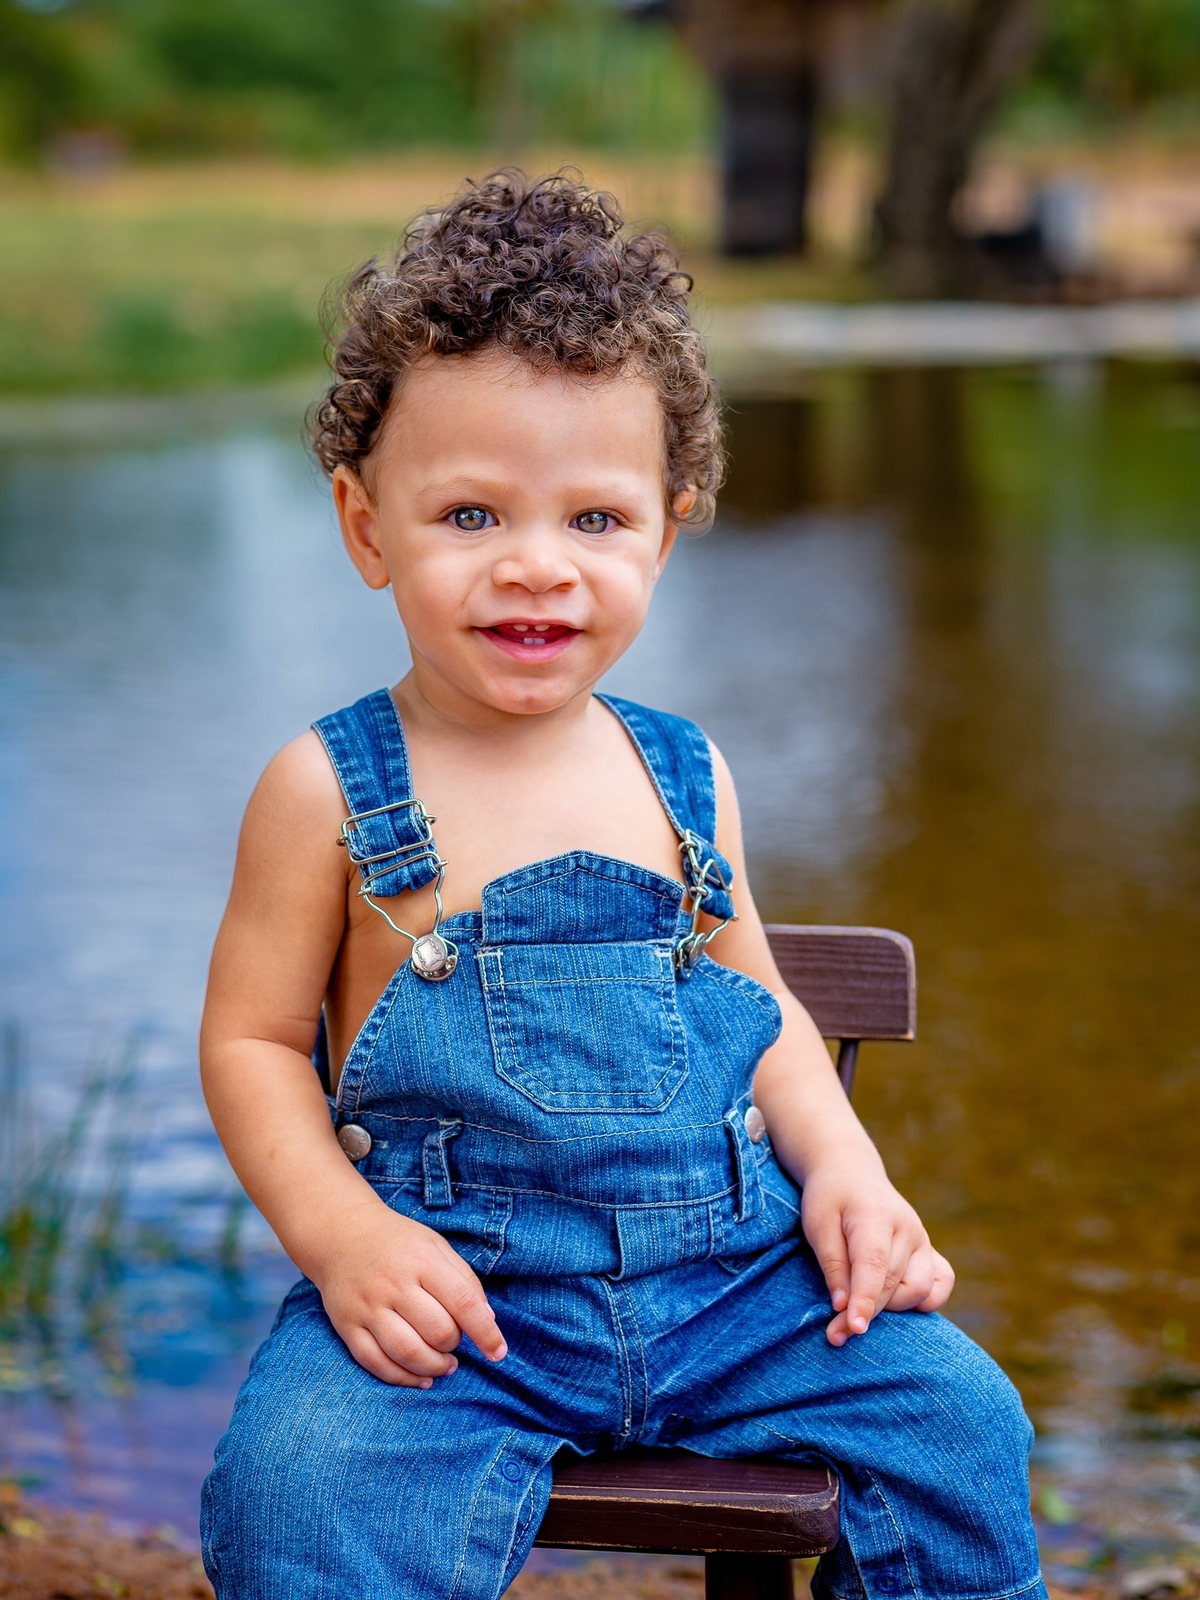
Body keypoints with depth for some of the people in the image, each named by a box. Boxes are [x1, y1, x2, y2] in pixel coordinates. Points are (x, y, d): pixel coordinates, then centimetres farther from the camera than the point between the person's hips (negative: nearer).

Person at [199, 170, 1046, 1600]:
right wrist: (341, 1233, -15)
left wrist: (845, 1171, 2)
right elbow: (252, 1039, 0)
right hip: (450, 1290, -3)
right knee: (301, 1485, -28)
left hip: (730, 1269, 4)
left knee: (957, 1421, -8)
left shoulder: (684, 778, 8)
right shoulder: (329, 789, -3)